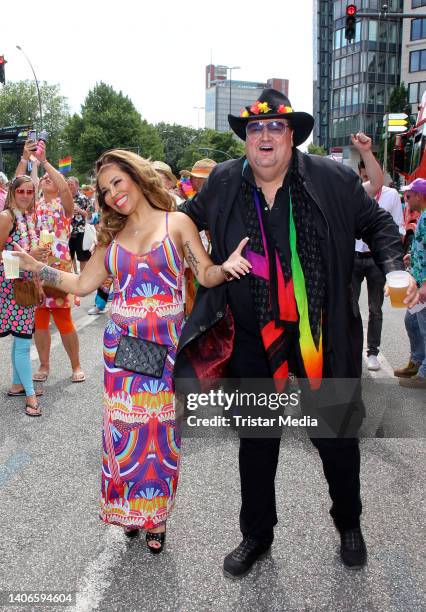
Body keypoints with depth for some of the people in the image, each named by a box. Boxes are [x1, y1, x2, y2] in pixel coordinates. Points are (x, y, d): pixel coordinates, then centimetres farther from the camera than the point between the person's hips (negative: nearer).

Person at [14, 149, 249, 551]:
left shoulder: (177, 223, 1)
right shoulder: (111, 235, 10)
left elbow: (206, 275, -2)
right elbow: (82, 284, 12)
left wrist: (225, 267, -23)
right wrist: (35, 267, 7)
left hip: (166, 343, -2)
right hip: (121, 344, 3)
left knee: (161, 430, 5)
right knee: (123, 428, 6)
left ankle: (156, 516, 23)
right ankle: (129, 508, 28)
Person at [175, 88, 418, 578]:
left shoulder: (335, 180, -7)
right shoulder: (223, 183, 0)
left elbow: (377, 224, 5)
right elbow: (190, 217, 18)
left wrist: (395, 269, -10)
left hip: (323, 337, -1)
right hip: (252, 340, 2)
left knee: (336, 436, 14)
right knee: (256, 441, 14)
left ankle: (349, 524, 42)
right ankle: (256, 534, 36)